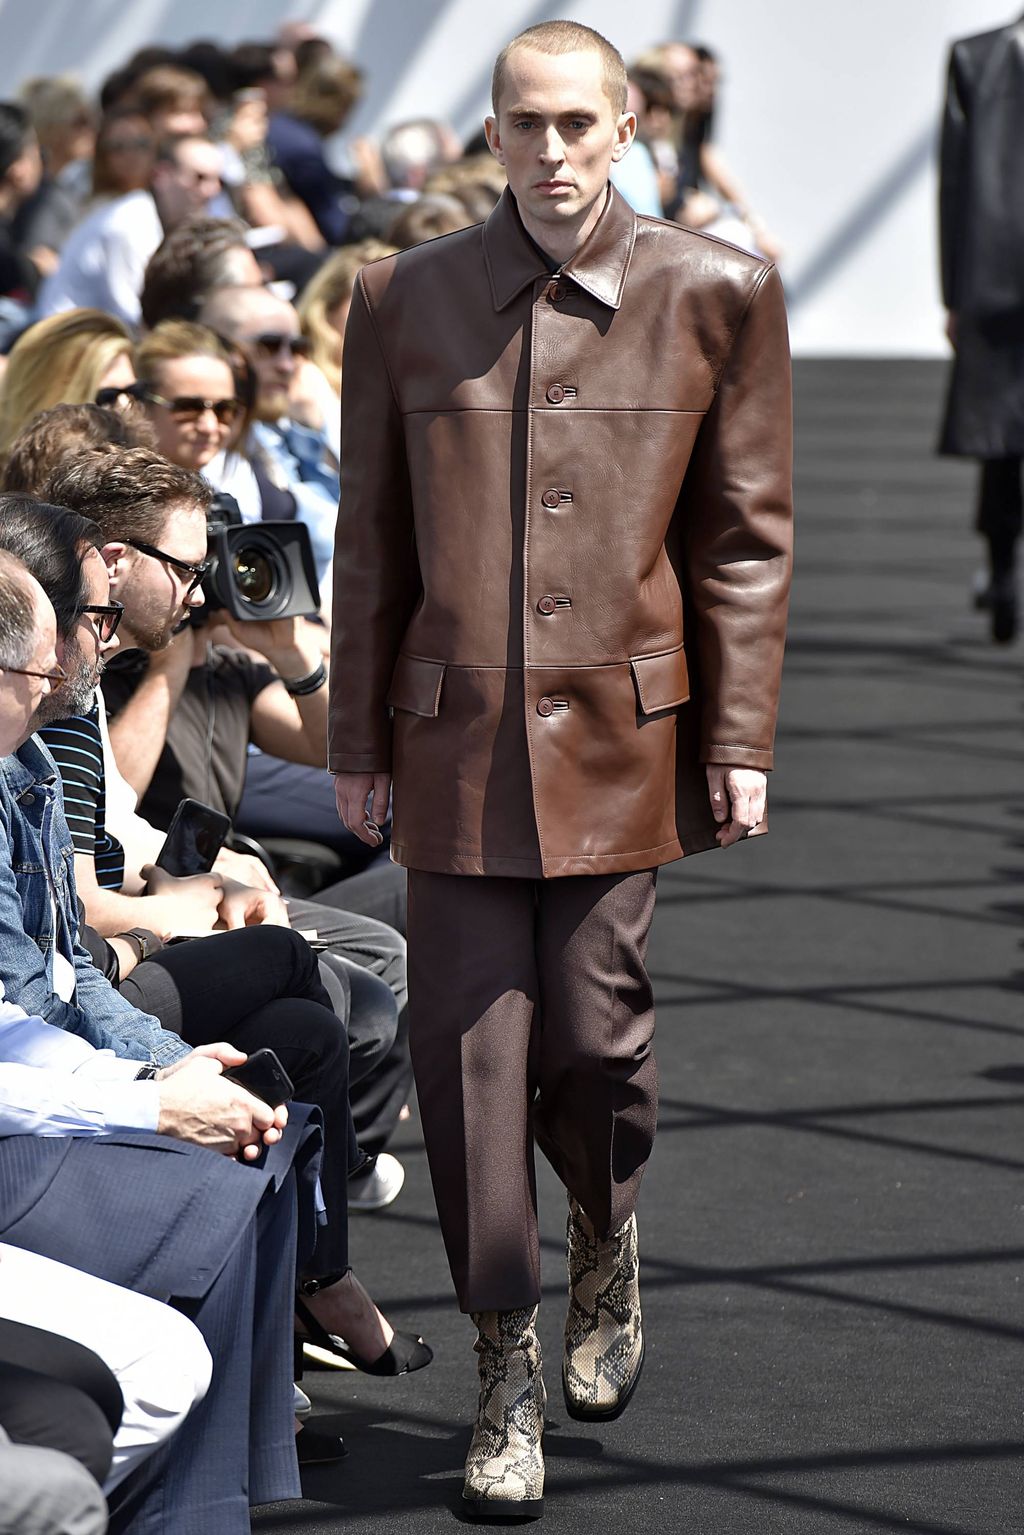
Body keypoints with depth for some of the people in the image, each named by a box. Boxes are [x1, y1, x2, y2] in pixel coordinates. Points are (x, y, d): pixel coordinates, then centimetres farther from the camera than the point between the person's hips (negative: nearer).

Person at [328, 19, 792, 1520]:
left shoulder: (715, 295, 0)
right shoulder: (405, 299, 3)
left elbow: (746, 536, 3)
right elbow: (373, 536, 9)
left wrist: (741, 745, 0)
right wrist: (358, 740, 9)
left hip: (623, 732, -1)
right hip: (458, 733, 1)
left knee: (594, 1037, 0)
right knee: (471, 1049, -2)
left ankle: (609, 1242, 34)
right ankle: (507, 1378, 9)